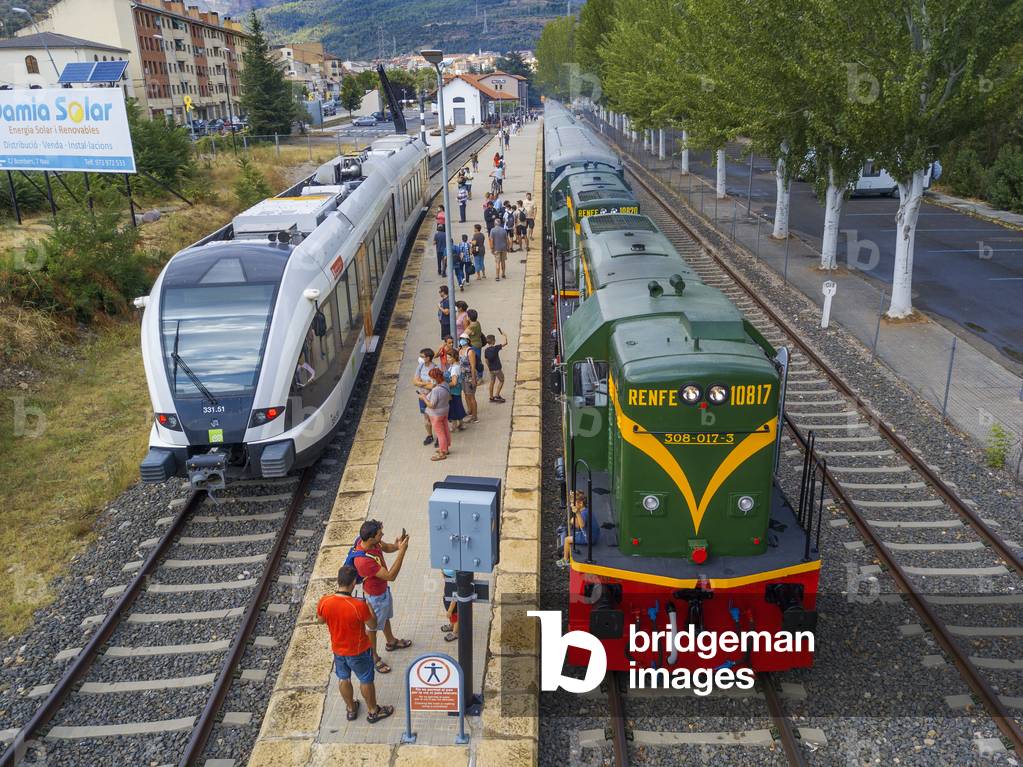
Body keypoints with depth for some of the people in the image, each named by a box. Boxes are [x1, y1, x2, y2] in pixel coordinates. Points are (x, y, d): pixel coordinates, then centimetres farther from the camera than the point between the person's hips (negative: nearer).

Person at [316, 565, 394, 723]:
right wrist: (369, 607, -4)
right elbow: (373, 626, -18)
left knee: (343, 679, 27)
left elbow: (320, 620, -1)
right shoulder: (359, 606, -35)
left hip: (337, 649, 4)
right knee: (366, 680, 20)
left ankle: (351, 709, 48)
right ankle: (373, 711, 39)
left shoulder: (324, 602, -23)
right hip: (359, 651, -4)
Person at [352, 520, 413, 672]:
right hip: (375, 596, -8)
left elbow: (386, 548, 2)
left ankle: (391, 642, 57)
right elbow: (390, 576, -37)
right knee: (373, 627, 17)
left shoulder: (367, 540, -20)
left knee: (386, 617, 31)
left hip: (383, 588, 8)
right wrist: (402, 551, -41)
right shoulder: (363, 561, -44)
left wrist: (397, 545, -21)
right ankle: (373, 657, 41)